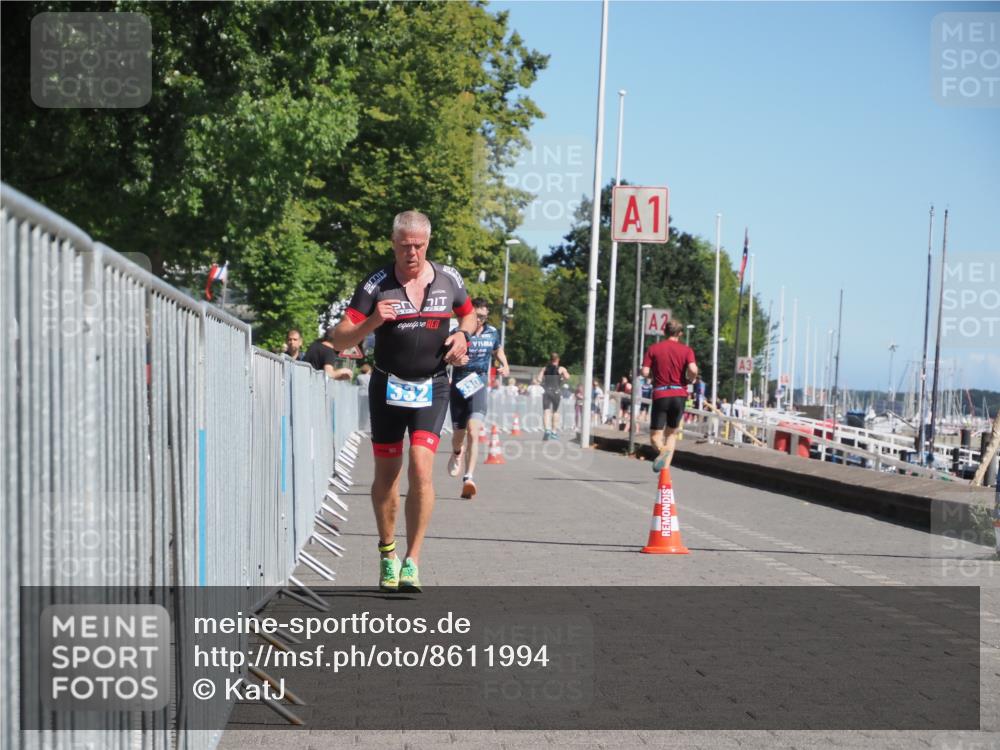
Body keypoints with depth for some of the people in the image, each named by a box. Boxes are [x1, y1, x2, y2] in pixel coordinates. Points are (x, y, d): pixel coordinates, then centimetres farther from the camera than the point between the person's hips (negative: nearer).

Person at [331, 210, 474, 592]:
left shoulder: (448, 278, 0)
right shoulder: (376, 284, -8)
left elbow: (469, 314, 20)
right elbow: (340, 339, -11)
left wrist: (462, 335, -2)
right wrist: (372, 321, -29)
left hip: (431, 388, 0)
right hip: (388, 386, 0)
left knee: (420, 468, -16)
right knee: (386, 474, 8)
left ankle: (412, 562, -11)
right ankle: (387, 553, 28)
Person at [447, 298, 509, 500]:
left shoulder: (492, 333, 5)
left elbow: (498, 350, 26)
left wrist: (505, 365, 7)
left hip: (479, 386, 0)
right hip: (459, 385, 0)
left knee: (473, 431, -19)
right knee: (458, 433, 12)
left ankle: (468, 478, -25)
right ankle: (457, 454, 50)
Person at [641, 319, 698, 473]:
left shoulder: (653, 349, 3)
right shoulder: (686, 350, 2)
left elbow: (645, 372, -5)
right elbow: (693, 370, -15)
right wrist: (691, 378, 6)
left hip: (660, 396, -1)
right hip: (679, 395, 1)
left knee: (655, 436, 1)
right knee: (672, 434, 17)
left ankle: (663, 450, -34)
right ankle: (665, 471, 8)